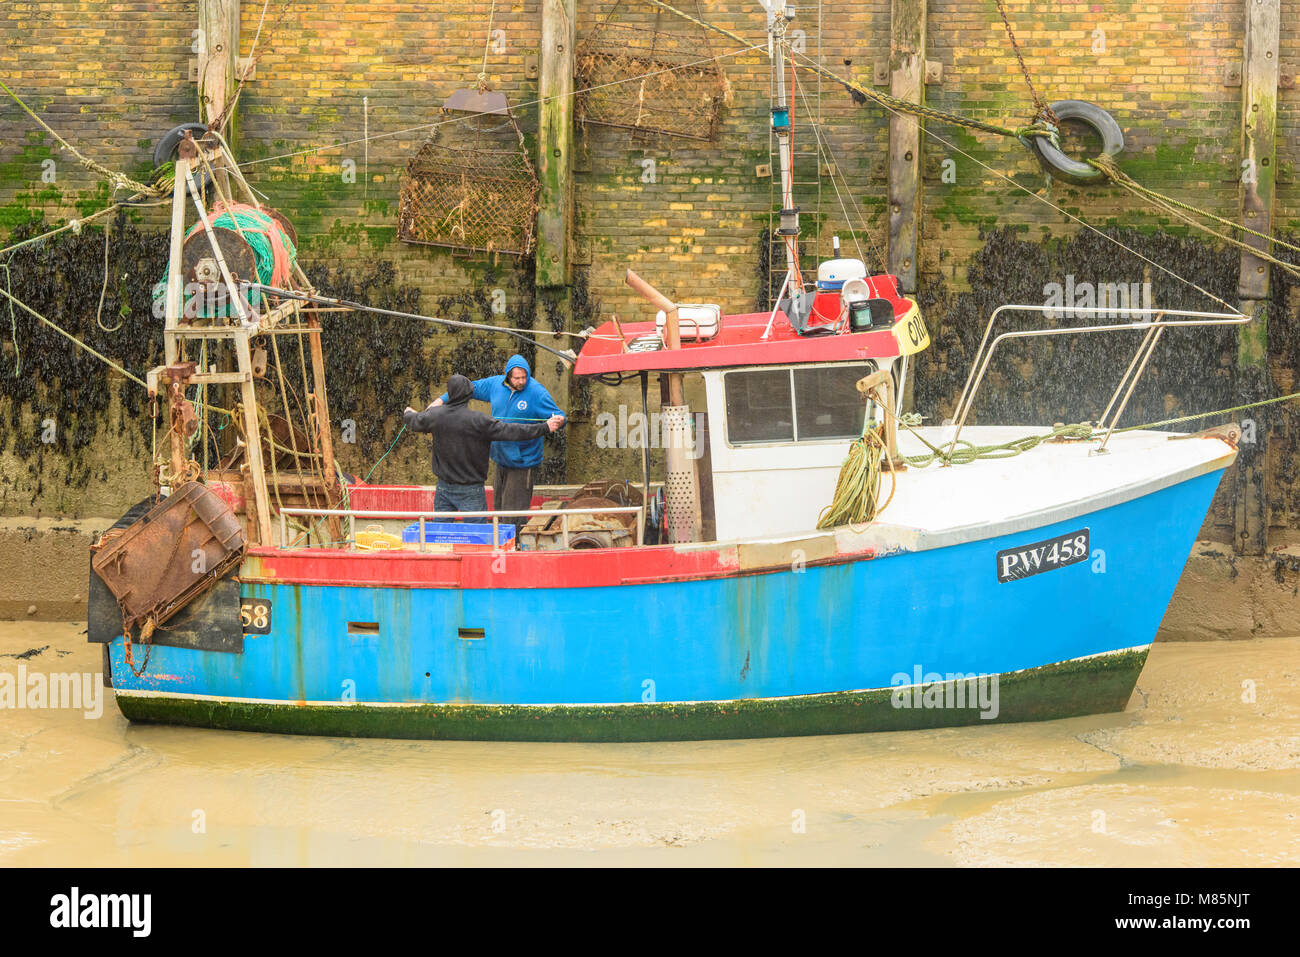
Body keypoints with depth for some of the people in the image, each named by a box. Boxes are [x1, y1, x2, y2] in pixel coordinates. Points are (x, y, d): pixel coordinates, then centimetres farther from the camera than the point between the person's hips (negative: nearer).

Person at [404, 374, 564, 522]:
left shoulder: (435, 415, -5)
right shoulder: (478, 421, -20)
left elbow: (415, 422, 16)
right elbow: (511, 431, -20)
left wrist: (408, 413, 42)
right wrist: (545, 427, -15)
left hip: (444, 488, 4)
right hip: (470, 491, -4)